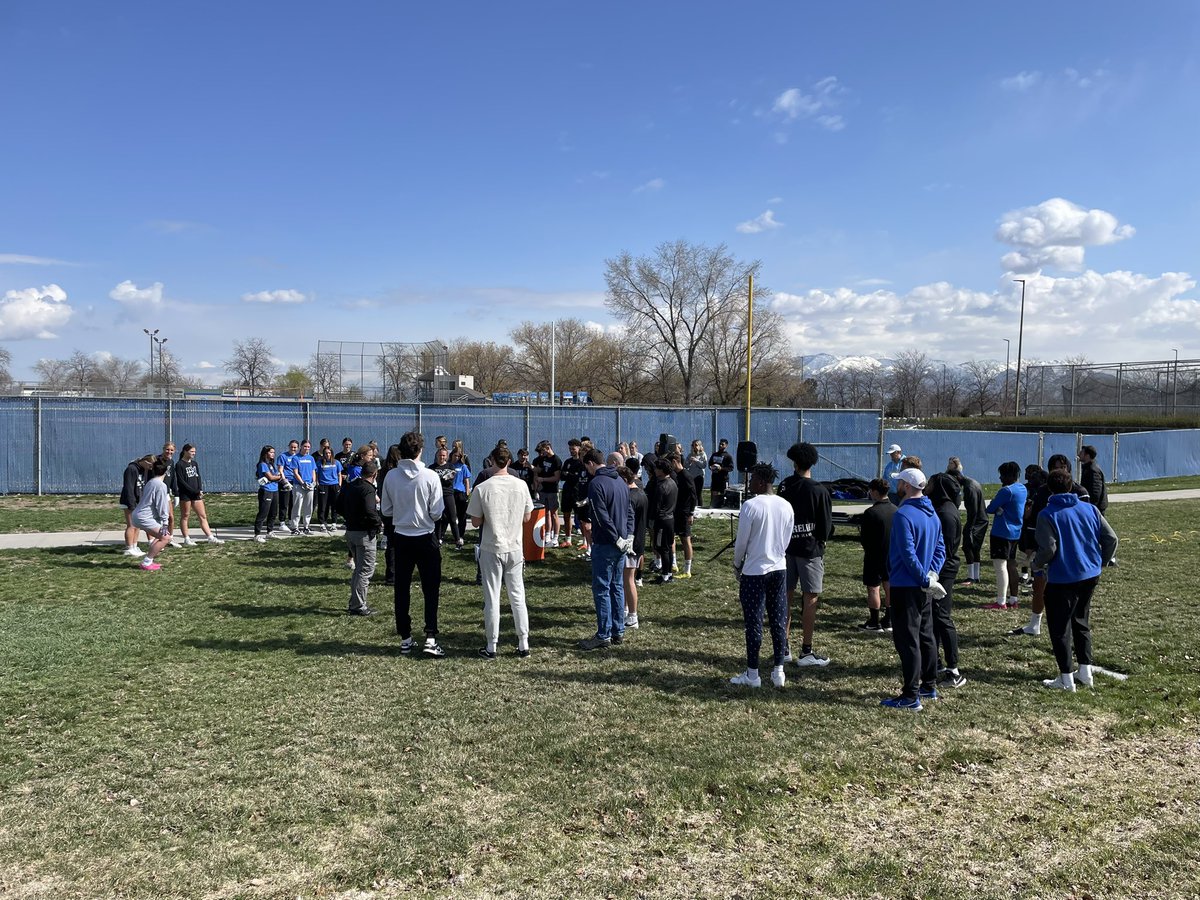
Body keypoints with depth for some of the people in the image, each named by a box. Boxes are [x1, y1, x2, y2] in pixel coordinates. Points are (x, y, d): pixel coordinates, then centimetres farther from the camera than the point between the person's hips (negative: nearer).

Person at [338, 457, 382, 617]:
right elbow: (369, 512, -28)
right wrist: (379, 522, -11)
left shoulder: (349, 487, 9)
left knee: (359, 568, 19)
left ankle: (355, 603, 22)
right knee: (366, 570, -1)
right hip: (364, 533, -9)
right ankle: (358, 606, 0)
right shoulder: (368, 489, -17)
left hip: (350, 531, 9)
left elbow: (339, 506, 16)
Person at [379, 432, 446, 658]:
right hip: (425, 538, -3)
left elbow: (385, 510, 2)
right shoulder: (430, 477, -14)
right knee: (431, 589, 5)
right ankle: (430, 638, -2)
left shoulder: (391, 477, -5)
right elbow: (437, 513, -11)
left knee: (402, 590, 11)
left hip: (401, 538, 3)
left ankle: (405, 639, 17)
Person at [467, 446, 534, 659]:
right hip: (515, 548, 2)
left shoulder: (482, 489, -12)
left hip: (491, 549, -2)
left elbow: (476, 522, -7)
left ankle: (491, 646, 12)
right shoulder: (521, 485, -5)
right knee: (517, 596, 12)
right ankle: (523, 644, 16)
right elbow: (527, 517, 4)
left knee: (492, 598, 6)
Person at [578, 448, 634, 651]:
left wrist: (617, 539, -14)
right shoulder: (621, 482, 12)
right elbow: (630, 512, 14)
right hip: (622, 544, 8)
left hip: (604, 544, -8)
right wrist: (628, 537, 8)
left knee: (601, 589, -1)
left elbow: (602, 517, -21)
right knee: (617, 587, 14)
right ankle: (618, 632, 20)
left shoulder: (596, 483, -16)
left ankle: (604, 636, 2)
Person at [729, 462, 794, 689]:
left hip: (755, 571, -5)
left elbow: (741, 541, -10)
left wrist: (737, 565, 6)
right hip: (779, 569, 5)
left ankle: (752, 674, 9)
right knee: (779, 620, 10)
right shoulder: (786, 506, 3)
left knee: (753, 622, 2)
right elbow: (786, 540, 10)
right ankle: (778, 671, 15)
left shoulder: (751, 506, -15)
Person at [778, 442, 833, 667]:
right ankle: (806, 652, 5)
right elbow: (826, 525, -7)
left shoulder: (784, 486, 0)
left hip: (786, 546, 4)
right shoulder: (819, 491, -12)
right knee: (810, 598, 2)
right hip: (810, 549, -4)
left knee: (786, 597, 12)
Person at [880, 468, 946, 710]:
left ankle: (911, 697, -3)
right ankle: (929, 686, 29)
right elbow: (940, 549, 11)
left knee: (907, 641, -5)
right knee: (926, 636, 19)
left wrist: (925, 578, -16)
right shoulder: (932, 514, 10)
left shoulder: (903, 515, -18)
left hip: (905, 586, -9)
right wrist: (931, 574, 0)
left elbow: (908, 554, -23)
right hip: (924, 589, 9)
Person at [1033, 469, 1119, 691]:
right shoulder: (1090, 509, 3)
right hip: (1090, 576, 6)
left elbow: (1048, 549, -20)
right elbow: (1111, 538, 2)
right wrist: (1101, 562, 16)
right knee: (1082, 623, 21)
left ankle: (1066, 679, 6)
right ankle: (1085, 672, 22)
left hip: (1062, 579, -6)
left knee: (1060, 628, 5)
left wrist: (1036, 564, 0)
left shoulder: (1047, 515, -12)